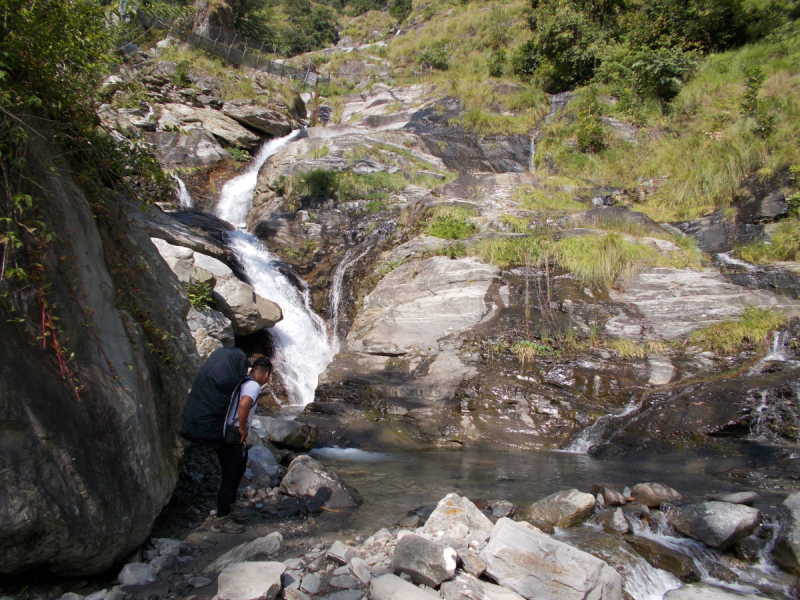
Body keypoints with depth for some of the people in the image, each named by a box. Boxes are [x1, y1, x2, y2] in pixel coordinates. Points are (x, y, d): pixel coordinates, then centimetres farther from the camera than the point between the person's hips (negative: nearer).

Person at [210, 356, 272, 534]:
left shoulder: (241, 382, 13)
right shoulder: (253, 386, -15)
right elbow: (244, 404, -34)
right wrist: (243, 428, -21)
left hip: (225, 434, 10)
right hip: (231, 439, -10)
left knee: (238, 470, 22)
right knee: (230, 477, 0)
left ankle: (227, 509, 35)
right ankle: (221, 519, 9)